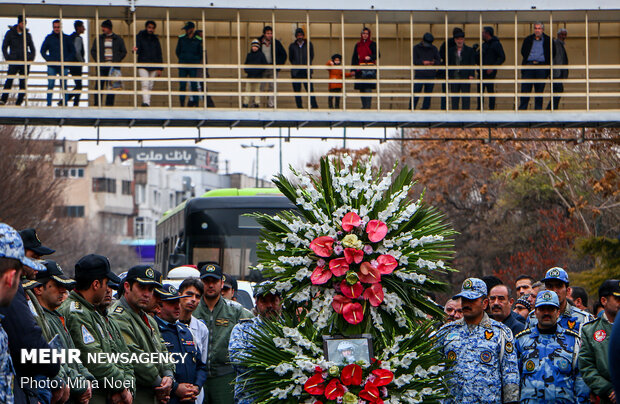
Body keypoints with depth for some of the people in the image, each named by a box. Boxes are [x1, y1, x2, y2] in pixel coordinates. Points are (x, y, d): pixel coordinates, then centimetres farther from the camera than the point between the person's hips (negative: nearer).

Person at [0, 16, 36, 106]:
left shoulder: (27, 35, 13)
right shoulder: (10, 33, 7)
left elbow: (33, 49, 20)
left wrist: (31, 59, 3)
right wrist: (7, 59, -4)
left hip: (25, 62, 2)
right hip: (13, 61, -2)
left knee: (23, 83, -3)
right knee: (9, 80, -19)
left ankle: (18, 103, 1)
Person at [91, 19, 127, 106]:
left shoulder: (118, 39, 7)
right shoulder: (99, 39, 9)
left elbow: (124, 52, 11)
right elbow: (93, 51, 12)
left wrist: (117, 60, -1)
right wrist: (97, 60, -2)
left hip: (113, 66, 0)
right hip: (102, 66, 0)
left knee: (111, 86, 0)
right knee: (99, 85, -5)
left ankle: (109, 104, 4)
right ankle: (97, 104, -2)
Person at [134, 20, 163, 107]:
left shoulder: (155, 39, 13)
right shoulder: (140, 37, 5)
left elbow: (159, 54, 14)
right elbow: (138, 50, -3)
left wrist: (159, 68, 7)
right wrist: (136, 50, -29)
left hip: (153, 67, 4)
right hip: (142, 65, -4)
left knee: (150, 86, 5)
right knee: (145, 84, -18)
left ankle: (148, 103, 12)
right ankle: (145, 102, -27)